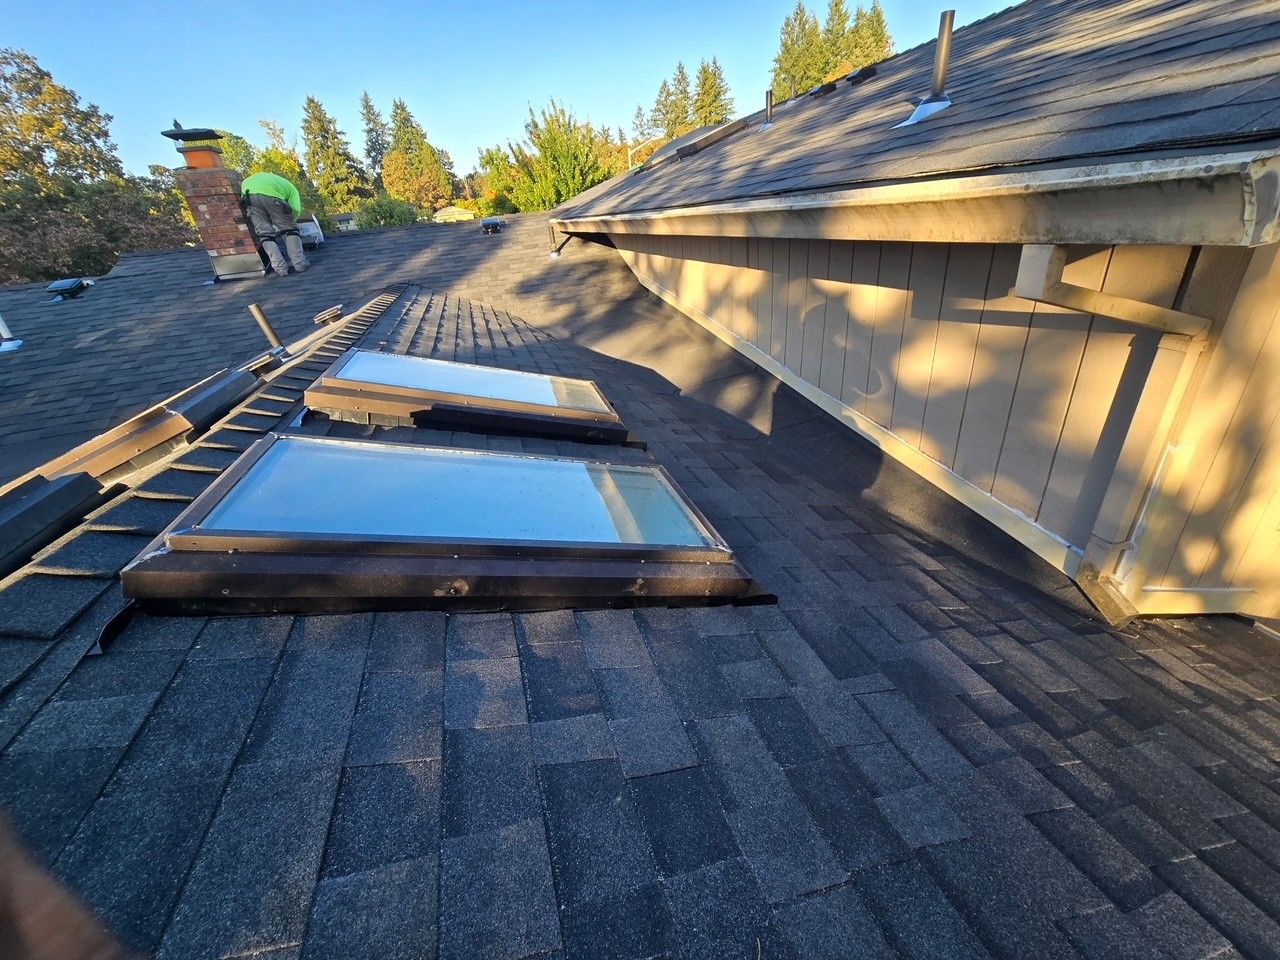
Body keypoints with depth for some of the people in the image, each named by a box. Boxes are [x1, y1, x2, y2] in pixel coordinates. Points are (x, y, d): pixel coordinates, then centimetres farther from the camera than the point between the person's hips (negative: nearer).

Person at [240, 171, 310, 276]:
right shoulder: (292, 189, 28)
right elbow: (296, 210, 9)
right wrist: (288, 222, 24)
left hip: (248, 192, 4)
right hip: (271, 194, -4)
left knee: (265, 234, 7)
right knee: (289, 229, 12)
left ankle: (280, 269, -2)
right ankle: (300, 264, 4)